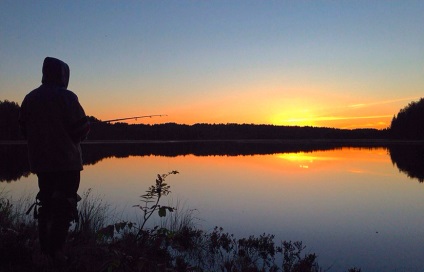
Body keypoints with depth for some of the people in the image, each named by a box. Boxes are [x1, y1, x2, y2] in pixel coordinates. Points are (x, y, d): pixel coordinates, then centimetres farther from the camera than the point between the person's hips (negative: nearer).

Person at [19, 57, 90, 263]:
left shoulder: (30, 98, 5)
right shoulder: (67, 97, -11)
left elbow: (24, 129, 9)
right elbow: (82, 128, -13)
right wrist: (72, 139, 8)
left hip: (40, 161, 6)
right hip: (67, 161, -6)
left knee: (46, 203, 16)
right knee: (64, 206, 1)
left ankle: (44, 250, 21)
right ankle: (56, 251, -1)